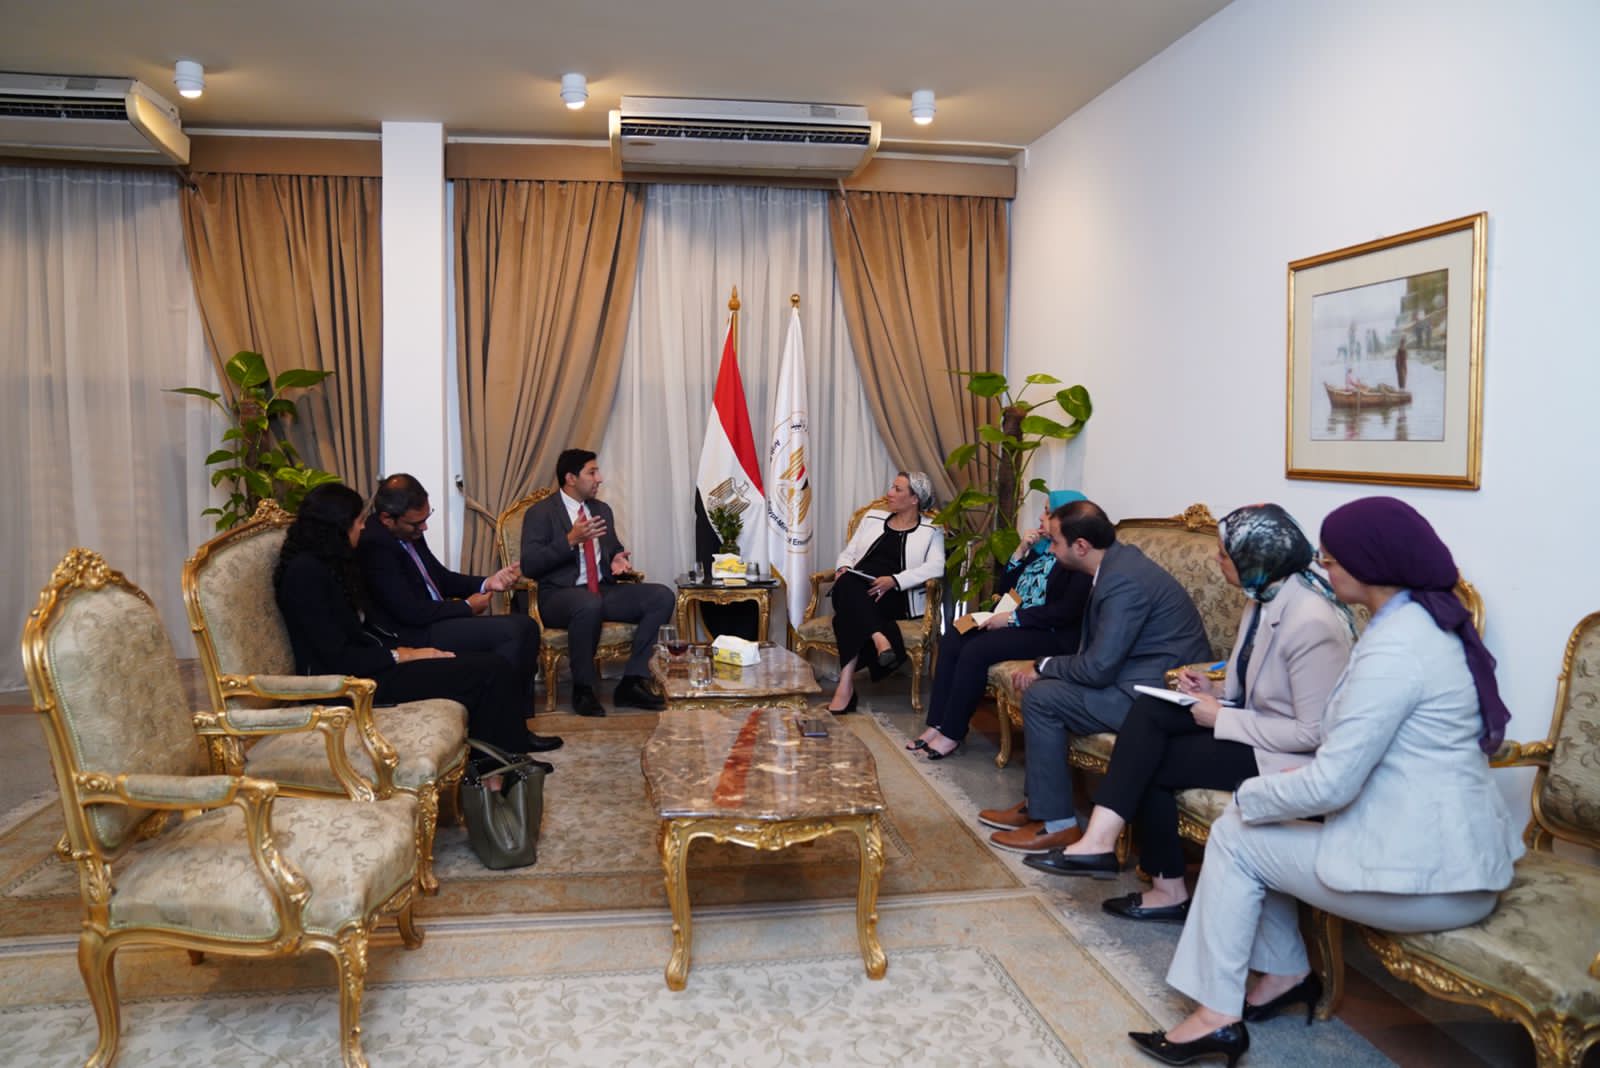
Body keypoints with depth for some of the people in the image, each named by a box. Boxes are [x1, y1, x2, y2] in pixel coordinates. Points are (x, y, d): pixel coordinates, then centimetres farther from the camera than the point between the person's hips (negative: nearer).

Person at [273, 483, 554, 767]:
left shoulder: (329, 563, 13)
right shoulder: (306, 572, -16)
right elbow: (338, 658, -19)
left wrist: (403, 648, 0)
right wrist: (401, 655, -13)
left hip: (371, 662, 9)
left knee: (492, 666, -7)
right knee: (490, 672, -16)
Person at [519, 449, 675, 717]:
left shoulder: (602, 509, 16)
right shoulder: (540, 513, -4)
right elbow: (529, 565, -14)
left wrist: (619, 562, 1)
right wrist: (570, 540, -24)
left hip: (603, 590, 7)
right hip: (560, 595, -6)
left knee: (663, 597, -15)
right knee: (589, 604, -41)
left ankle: (631, 682, -13)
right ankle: (583, 689, -20)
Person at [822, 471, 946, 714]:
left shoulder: (931, 531, 12)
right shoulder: (873, 517, 25)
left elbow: (935, 567, -6)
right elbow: (849, 552, 25)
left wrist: (894, 580, -19)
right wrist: (843, 567, -1)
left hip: (895, 596, -4)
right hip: (857, 590, 4)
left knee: (849, 611, -37)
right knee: (846, 584, -37)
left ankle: (846, 682, -42)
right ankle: (878, 638, -52)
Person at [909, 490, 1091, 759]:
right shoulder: (1040, 549, 16)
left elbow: (1068, 610, -21)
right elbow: (1002, 588, 17)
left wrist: (1012, 618, -20)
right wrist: (1020, 552, 3)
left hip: (1053, 635, -9)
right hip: (1015, 623, 9)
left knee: (975, 651, -27)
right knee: (950, 641, -11)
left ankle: (952, 733, -15)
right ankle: (938, 724, -11)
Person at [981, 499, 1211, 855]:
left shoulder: (1124, 580, -23)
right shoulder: (1118, 561, 7)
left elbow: (1098, 668, -24)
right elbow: (1096, 651, 12)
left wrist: (1043, 666, -7)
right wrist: (1044, 668, -3)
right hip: (1140, 676, 10)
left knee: (1041, 697, -14)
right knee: (1043, 684, 10)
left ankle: (1057, 823, -3)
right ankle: (1038, 803, 17)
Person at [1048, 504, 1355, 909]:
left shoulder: (1311, 622, -25)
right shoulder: (1266, 595, 3)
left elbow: (1313, 733, -24)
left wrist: (1222, 718, -19)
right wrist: (1214, 693, -2)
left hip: (1283, 756, -9)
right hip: (1253, 721, 9)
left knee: (1153, 763, -12)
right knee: (1148, 710, -12)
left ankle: (1169, 890, 2)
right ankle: (1100, 838, -14)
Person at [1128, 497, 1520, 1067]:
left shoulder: (1394, 647, -23)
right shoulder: (1430, 621, 7)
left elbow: (1330, 786, -24)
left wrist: (1249, 797, -7)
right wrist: (1283, 786, 5)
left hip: (1428, 881, -9)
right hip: (1458, 850, 9)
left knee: (1235, 838, 1)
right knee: (1253, 820, 13)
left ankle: (1218, 1015, 11)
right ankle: (1286, 974, 25)